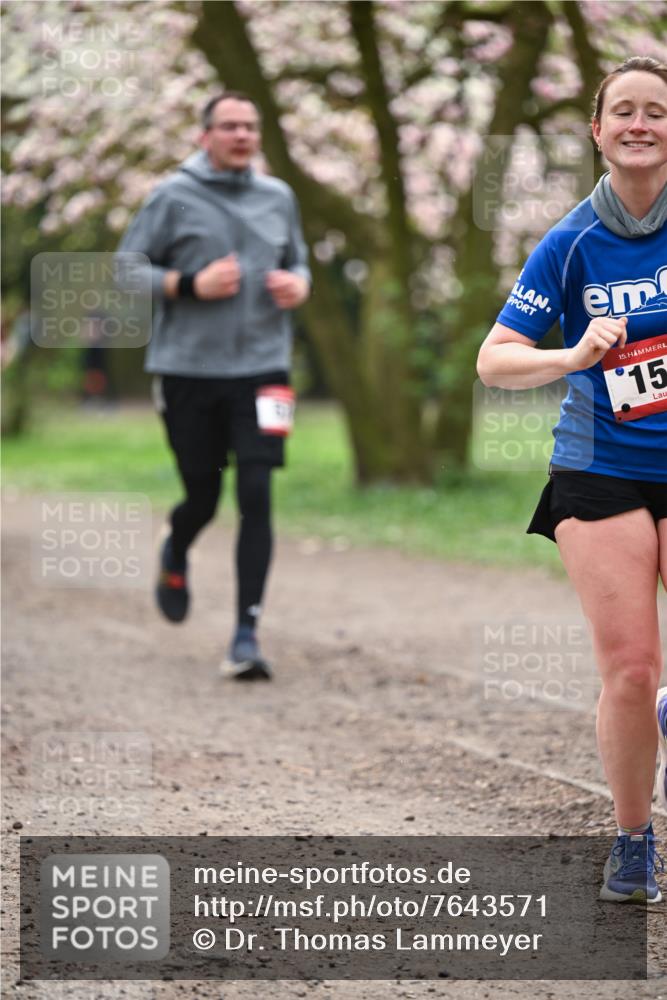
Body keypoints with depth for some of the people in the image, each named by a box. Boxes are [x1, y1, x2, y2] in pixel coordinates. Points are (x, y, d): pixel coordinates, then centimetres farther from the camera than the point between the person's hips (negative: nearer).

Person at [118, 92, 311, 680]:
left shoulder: (278, 198, 9)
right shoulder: (173, 198, -2)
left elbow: (298, 262, 23)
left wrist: (299, 285, 0)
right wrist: (192, 284, -15)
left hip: (261, 368, 2)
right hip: (189, 370, -2)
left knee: (257, 498, -9)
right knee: (202, 497, 7)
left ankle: (247, 636, -7)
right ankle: (176, 557, 45)